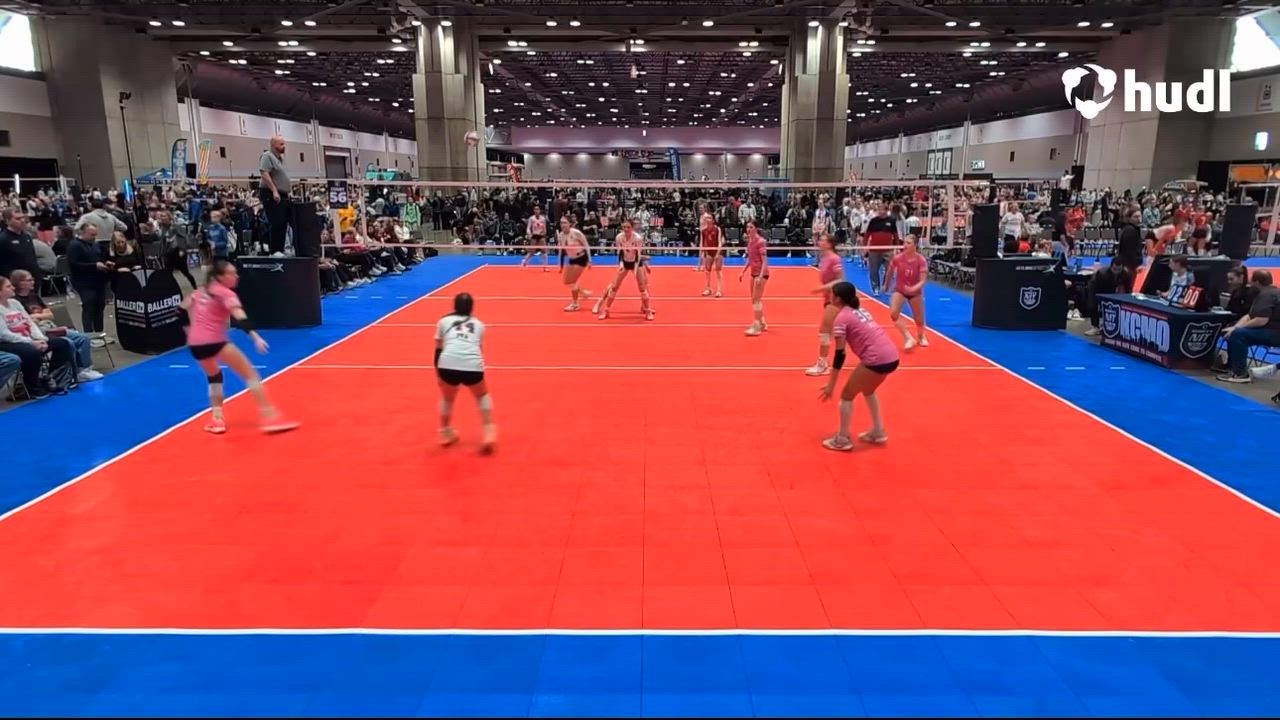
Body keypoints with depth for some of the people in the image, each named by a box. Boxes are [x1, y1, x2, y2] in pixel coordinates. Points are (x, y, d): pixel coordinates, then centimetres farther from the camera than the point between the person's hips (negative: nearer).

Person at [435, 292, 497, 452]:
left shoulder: (444, 321, 22)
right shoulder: (478, 324, 25)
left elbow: (438, 350, 22)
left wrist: (438, 374, 33)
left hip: (447, 365, 0)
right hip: (472, 366, 0)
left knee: (447, 398, 31)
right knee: (482, 395, 29)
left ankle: (445, 433, 41)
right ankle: (489, 432, 19)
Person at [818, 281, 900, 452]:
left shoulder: (842, 318, -4)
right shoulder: (861, 311, 19)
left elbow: (840, 354, -7)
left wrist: (831, 385, -3)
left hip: (877, 359, -8)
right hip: (892, 356, 8)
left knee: (847, 396, 8)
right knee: (868, 390, 31)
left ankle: (843, 439, 13)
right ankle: (878, 432, 35)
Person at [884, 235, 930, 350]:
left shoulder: (921, 260, -24)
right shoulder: (897, 258, -18)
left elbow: (923, 280, -25)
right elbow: (890, 272, 2)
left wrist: (913, 288, -44)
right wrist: (886, 285, 15)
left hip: (915, 292, -1)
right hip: (900, 290, 1)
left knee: (919, 319, 12)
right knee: (893, 314, -22)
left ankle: (921, 336, 45)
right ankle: (909, 338, -12)